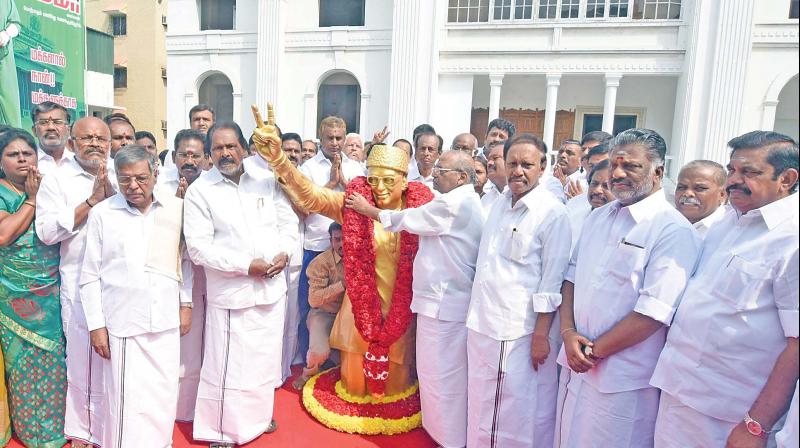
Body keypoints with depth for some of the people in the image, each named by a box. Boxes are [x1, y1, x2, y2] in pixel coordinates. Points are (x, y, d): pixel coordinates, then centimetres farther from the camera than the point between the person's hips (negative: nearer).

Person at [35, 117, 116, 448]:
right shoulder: (57, 179, 1)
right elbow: (47, 231, -10)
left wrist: (110, 191, -14)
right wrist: (92, 200, -12)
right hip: (80, 284, -1)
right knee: (83, 360, 9)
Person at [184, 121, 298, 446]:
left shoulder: (265, 178, 4)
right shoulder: (200, 190, -5)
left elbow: (288, 220, 9)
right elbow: (199, 247, -12)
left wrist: (284, 252, -9)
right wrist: (246, 266, -17)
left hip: (272, 286, 4)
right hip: (230, 293, -3)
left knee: (266, 358, 17)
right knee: (228, 365, 4)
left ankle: (258, 416, 40)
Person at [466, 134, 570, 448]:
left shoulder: (553, 214, -11)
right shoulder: (499, 204, 9)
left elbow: (552, 281, -12)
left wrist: (541, 335, -13)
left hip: (520, 332, -6)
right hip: (482, 325, 7)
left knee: (521, 413, 8)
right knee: (481, 405, 19)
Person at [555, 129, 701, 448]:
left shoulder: (674, 231, -14)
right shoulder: (597, 218, 8)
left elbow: (653, 313, -20)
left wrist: (594, 350, -13)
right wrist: (568, 333, -5)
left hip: (622, 382, -6)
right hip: (575, 365, 6)